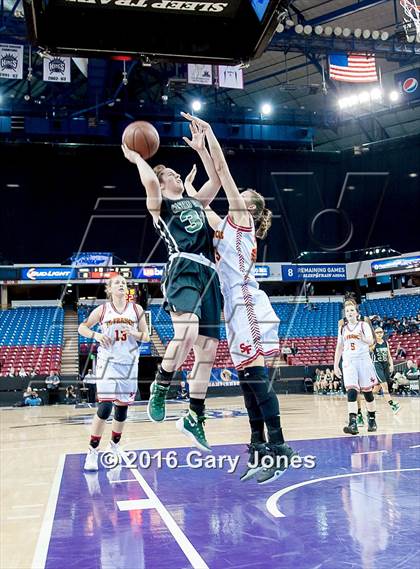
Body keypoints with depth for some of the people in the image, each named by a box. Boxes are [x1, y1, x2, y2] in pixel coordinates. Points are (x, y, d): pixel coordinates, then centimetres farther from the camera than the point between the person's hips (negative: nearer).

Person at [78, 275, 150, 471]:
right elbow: (82, 327, 9)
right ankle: (92, 451, -2)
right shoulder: (102, 310, 1)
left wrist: (133, 333, -14)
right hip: (108, 362, -3)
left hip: (129, 363, 3)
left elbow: (146, 337, 7)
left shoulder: (136, 309, 4)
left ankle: (115, 444, 33)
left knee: (122, 408, 11)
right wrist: (96, 335, -10)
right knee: (105, 407, -14)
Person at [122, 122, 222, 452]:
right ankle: (160, 388, -7)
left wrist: (201, 149, 32)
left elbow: (217, 180, 32)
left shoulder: (196, 203, 31)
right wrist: (136, 158, 8)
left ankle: (194, 418, 12)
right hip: (183, 270, -7)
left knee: (208, 350, 3)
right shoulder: (159, 206, 12)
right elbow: (150, 182, -9)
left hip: (209, 275, 7)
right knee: (187, 332, -32)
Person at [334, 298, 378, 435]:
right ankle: (353, 424, -21)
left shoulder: (363, 325, 1)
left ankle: (372, 420, 26)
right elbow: (339, 347, 18)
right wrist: (336, 365, 14)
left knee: (367, 391, 7)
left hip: (363, 361, -2)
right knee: (351, 392, -13)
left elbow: (371, 341, -13)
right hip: (349, 362, 2)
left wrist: (363, 338, -35)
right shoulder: (342, 327, 12)